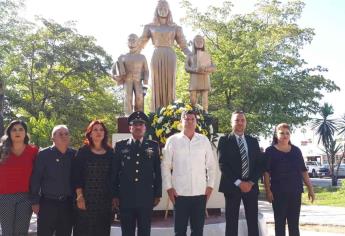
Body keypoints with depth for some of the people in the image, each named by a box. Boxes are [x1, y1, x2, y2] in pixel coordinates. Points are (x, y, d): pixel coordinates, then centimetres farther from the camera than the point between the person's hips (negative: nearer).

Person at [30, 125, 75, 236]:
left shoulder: (74, 155, 6)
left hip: (68, 204, 3)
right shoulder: (44, 154, -3)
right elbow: (35, 179, -3)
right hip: (48, 202, -3)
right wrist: (35, 201, -7)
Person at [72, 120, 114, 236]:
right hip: (86, 198, -2)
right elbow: (76, 175, -3)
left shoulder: (110, 153, 8)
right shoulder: (83, 152, 1)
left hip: (105, 199, 3)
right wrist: (79, 196, -10)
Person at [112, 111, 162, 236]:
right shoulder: (120, 146, 5)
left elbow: (157, 172, 6)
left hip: (146, 198, 0)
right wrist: (114, 195, 1)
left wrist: (158, 194, 3)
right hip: (126, 197, 0)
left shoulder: (153, 146, 6)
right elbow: (115, 172, 5)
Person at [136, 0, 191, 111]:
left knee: (169, 85, -3)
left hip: (170, 57, 0)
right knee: (157, 85, -5)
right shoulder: (150, 26, 11)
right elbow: (140, 44, 13)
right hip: (157, 57, 0)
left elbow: (183, 46, 8)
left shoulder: (175, 27, 11)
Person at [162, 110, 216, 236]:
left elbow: (211, 165, 8)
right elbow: (165, 166, 3)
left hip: (200, 193, 2)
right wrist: (169, 187, -2)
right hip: (179, 193, -1)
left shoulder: (204, 140, 5)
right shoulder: (172, 140, 0)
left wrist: (210, 185, 3)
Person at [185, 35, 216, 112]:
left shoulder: (207, 55, 17)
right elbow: (186, 68, 2)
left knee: (205, 98, -6)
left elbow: (213, 67, 9)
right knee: (192, 100, -7)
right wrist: (195, 70, -17)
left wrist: (206, 69, -13)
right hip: (194, 80, -1)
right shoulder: (190, 55, 13)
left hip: (205, 80, 1)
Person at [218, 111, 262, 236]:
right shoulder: (224, 140, 1)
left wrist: (251, 182, -6)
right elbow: (223, 164, -7)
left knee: (253, 221, 6)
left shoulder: (253, 141, 12)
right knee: (231, 222, 1)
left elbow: (259, 164, 9)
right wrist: (238, 182, -14)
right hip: (232, 186, -3)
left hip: (251, 185, 3)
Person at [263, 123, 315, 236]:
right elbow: (266, 172, -5)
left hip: (295, 191, 3)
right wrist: (268, 190, -12)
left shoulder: (296, 150, 8)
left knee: (294, 223, 7)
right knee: (280, 222, 4)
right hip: (278, 192, -3)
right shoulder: (270, 151, -2)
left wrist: (310, 188, 5)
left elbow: (303, 171, 10)